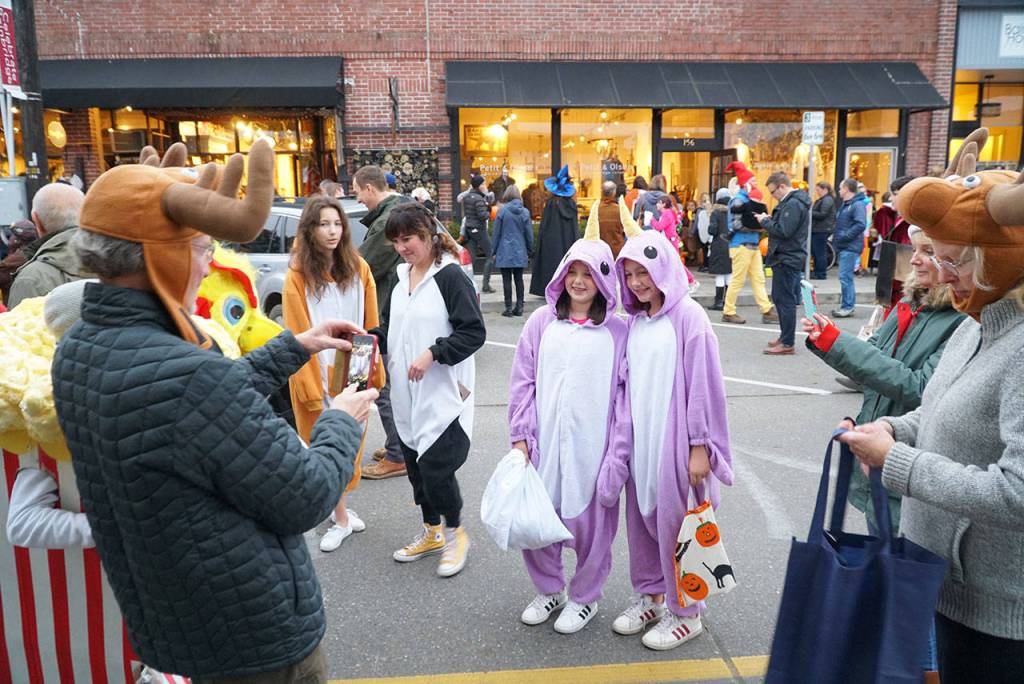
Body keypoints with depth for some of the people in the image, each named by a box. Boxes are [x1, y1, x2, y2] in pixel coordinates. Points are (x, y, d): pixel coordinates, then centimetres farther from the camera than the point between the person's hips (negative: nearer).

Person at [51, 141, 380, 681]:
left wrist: (294, 346, 11)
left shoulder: (75, 351, -4)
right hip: (259, 638, -8)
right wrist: (341, 423, -6)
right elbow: (305, 499, -24)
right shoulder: (187, 374, -33)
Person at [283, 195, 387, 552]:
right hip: (319, 372, -3)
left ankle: (337, 505, 33)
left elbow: (371, 326, 2)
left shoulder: (359, 268, 0)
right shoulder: (297, 276, -10)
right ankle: (341, 518, 21)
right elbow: (297, 337, -11)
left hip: (353, 371, 3)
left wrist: (374, 371, -1)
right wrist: (309, 386, -15)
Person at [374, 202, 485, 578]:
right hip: (407, 392, 8)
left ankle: (455, 533, 19)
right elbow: (389, 325, 19)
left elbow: (474, 332, -16)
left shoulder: (451, 276, -13)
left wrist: (432, 353, -22)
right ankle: (431, 532, 34)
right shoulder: (401, 278, 11)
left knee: (436, 465, -6)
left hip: (443, 392, -8)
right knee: (415, 463, 15)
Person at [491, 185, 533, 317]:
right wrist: (529, 251, 14)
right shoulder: (525, 212, -1)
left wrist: (494, 251, 5)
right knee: (519, 279, 10)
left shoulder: (502, 210, -7)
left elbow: (496, 232, -3)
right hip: (520, 252, 3)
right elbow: (529, 234, 4)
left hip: (505, 251, -3)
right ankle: (519, 307, 12)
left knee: (507, 280, 1)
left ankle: (508, 308, 3)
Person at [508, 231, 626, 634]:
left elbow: (625, 393, 0)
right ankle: (549, 590, 35)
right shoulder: (542, 322, 4)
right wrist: (520, 436, -1)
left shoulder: (617, 332, -1)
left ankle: (585, 597, 33)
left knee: (589, 522, 7)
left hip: (592, 445, -2)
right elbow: (523, 382, 4)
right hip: (543, 442, 2)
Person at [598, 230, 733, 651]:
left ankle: (684, 613, 22)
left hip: (674, 440, -6)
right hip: (639, 439, 6)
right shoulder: (635, 320, 10)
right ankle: (650, 595, 33)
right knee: (641, 519, 13)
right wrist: (622, 443, 9)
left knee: (674, 524, 4)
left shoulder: (687, 316, -10)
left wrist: (700, 447, -12)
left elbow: (703, 383, -12)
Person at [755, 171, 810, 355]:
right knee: (779, 298, 18)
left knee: (785, 300, -6)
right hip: (787, 257, 11)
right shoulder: (791, 201, 15)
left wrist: (765, 221, -12)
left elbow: (783, 231, -24)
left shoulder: (793, 204, -18)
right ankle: (785, 336, 28)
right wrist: (770, 220, 3)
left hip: (787, 259, -11)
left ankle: (788, 343, -1)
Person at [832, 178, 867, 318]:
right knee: (846, 277, 13)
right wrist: (836, 237, 10)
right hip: (843, 247, 10)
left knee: (845, 277, -9)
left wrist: (843, 237, -21)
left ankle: (847, 306, -4)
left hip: (850, 248, -10)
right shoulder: (845, 204, 18)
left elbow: (861, 225, -22)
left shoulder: (858, 205, -11)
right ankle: (848, 305, 20)